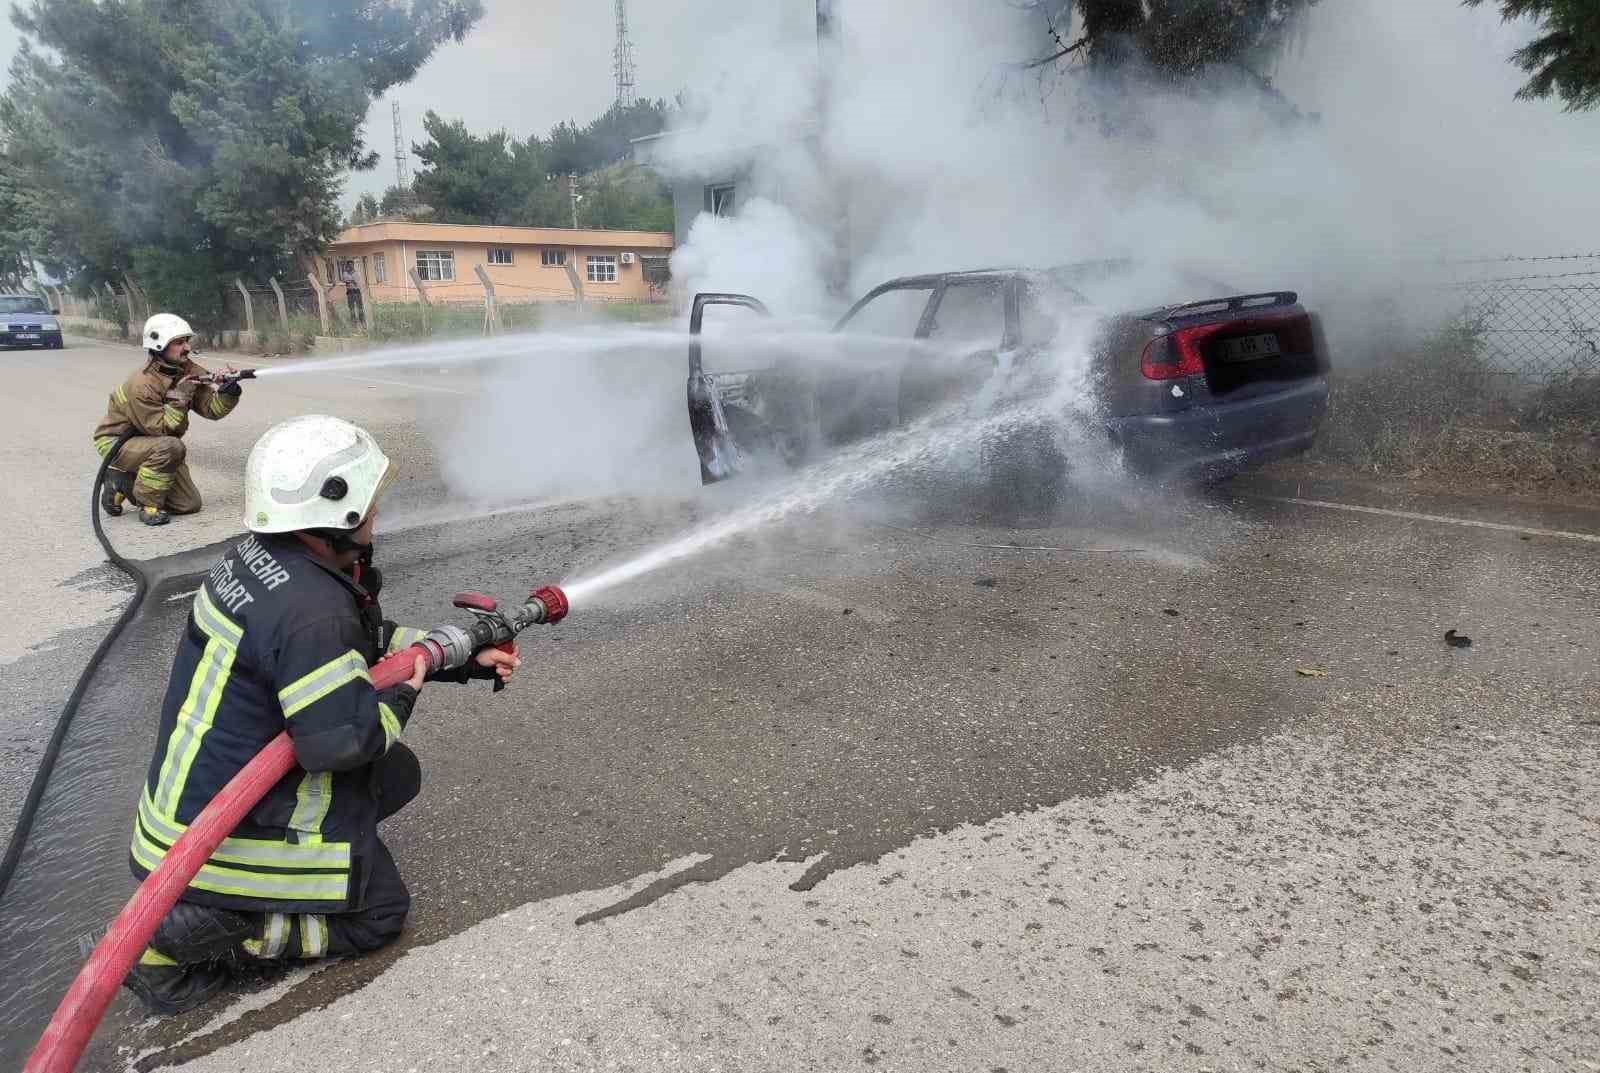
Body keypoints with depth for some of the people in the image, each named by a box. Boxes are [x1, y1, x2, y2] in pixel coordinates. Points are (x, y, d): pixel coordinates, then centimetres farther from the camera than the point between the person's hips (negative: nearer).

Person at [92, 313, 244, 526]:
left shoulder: (188, 371, -7)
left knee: (190, 504, 0)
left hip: (154, 444, 7)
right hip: (116, 441, -7)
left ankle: (125, 483, 19)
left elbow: (211, 409, -13)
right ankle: (149, 505, -18)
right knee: (171, 447, -38)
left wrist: (228, 392, -31)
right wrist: (179, 397, -32)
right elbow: (161, 428, -27)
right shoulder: (142, 385, -28)